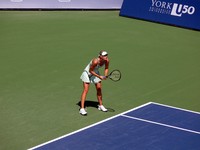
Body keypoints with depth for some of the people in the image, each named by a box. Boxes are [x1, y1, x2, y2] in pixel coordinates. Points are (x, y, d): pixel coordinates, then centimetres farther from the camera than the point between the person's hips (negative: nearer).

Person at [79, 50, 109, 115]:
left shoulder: (107, 61, -20)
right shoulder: (95, 61, -37)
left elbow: (106, 68, 0)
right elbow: (91, 71, -24)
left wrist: (105, 75, -16)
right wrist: (99, 76, -26)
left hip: (96, 73, 6)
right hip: (87, 73, -6)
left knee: (99, 89, 7)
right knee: (86, 90, -12)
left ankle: (100, 106, 25)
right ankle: (82, 109, -13)